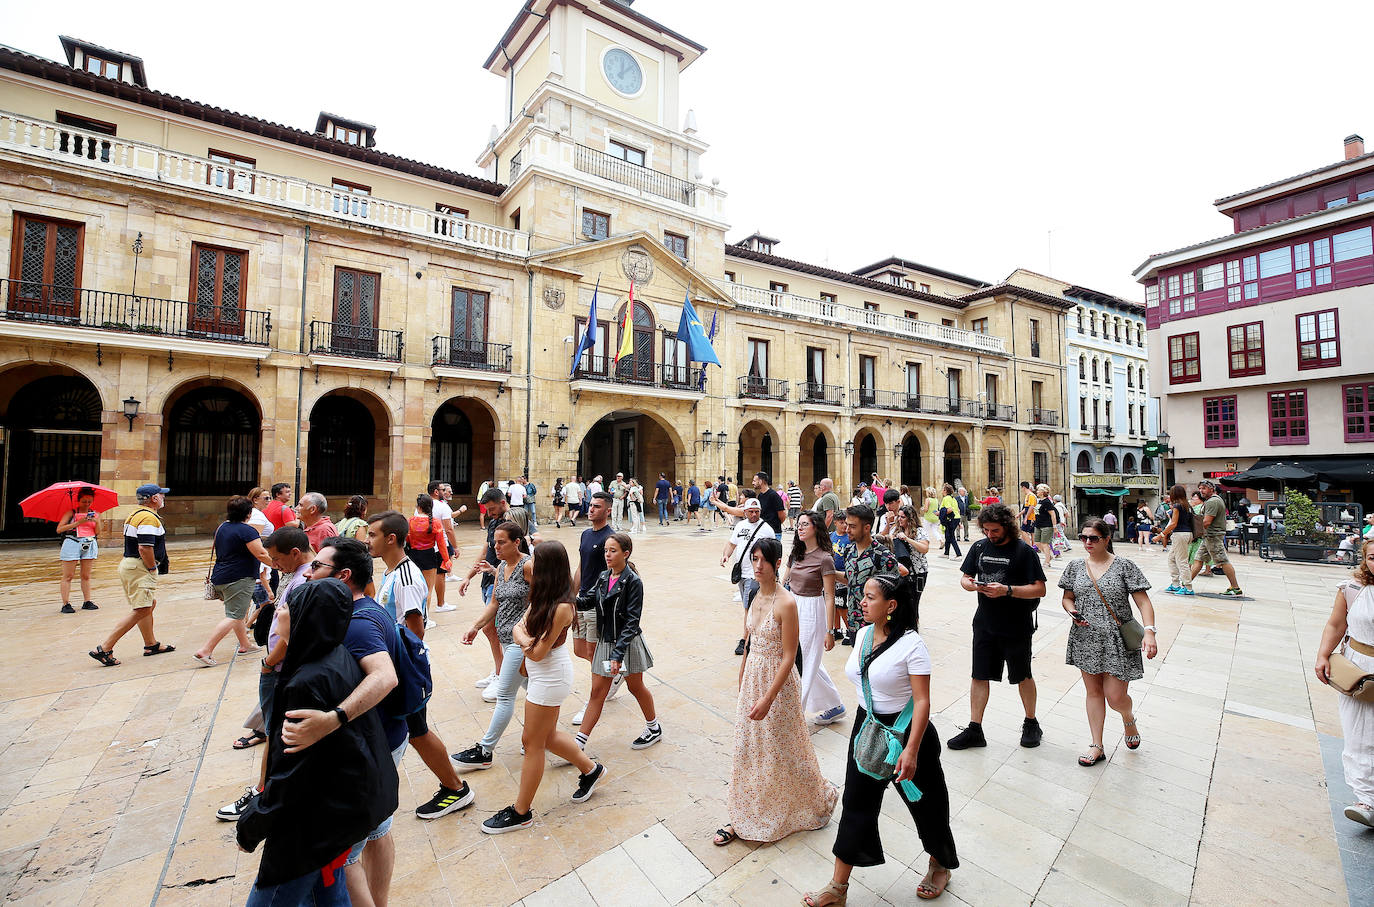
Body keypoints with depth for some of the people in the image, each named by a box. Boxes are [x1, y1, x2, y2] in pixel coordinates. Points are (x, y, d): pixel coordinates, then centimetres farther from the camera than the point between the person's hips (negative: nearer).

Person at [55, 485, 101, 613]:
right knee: (68, 576, -1)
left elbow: (98, 532, 7)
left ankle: (87, 602, 11)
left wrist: (96, 522, -12)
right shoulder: (71, 512, 2)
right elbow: (59, 529, -6)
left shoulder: (94, 513, 12)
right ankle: (66, 604, 2)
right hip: (72, 544, -3)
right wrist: (78, 522, -14)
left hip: (89, 544, 3)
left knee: (86, 576, 7)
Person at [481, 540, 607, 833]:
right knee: (547, 736, 22)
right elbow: (518, 626, -2)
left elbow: (538, 653, -23)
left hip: (550, 679, -9)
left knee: (532, 742, 8)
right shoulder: (543, 597, 0)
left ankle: (521, 811, 27)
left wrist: (524, 639, -7)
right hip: (542, 675, 9)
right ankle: (590, 769, 41)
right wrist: (522, 637, -22)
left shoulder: (561, 607, -28)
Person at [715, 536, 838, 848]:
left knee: (781, 750, 12)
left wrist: (768, 698, -21)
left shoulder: (786, 603, -22)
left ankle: (817, 798, 41)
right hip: (751, 679, 6)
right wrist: (741, 685, 15)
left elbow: (789, 656, -20)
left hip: (778, 682, -6)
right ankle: (743, 818, 32)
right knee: (748, 749, 15)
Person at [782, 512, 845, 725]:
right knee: (811, 662, 18)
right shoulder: (796, 554, 5)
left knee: (803, 664, 1)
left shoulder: (825, 558, -15)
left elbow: (829, 597, -15)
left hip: (811, 612, -7)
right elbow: (782, 582, 11)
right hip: (792, 608, 8)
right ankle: (834, 706, 35)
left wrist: (830, 631, -15)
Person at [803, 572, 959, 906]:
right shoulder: (864, 634, -2)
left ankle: (940, 865, 49)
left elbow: (922, 701, -21)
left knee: (924, 803, 18)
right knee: (856, 804, 13)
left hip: (904, 731, -6)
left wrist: (911, 750, -24)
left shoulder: (911, 644, -22)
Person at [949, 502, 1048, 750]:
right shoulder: (979, 547, 3)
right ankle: (974, 730, 18)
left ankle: (1031, 724, 38)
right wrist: (973, 585, -12)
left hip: (1016, 626, -3)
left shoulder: (1023, 550, -10)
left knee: (1023, 676, 16)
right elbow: (964, 578, 10)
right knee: (979, 676, 8)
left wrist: (1007, 590, -24)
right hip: (985, 624, 4)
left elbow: (1039, 590, -12)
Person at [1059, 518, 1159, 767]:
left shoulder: (1124, 566, -6)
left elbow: (1143, 602, -9)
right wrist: (1072, 611, -10)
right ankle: (1097, 746, 22)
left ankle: (1129, 719, 36)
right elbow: (1067, 598, 11)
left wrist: (1149, 632, -21)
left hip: (1116, 641, -3)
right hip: (1086, 638, 3)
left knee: (1115, 696, 0)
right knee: (1093, 692, 11)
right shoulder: (1075, 566, 3)